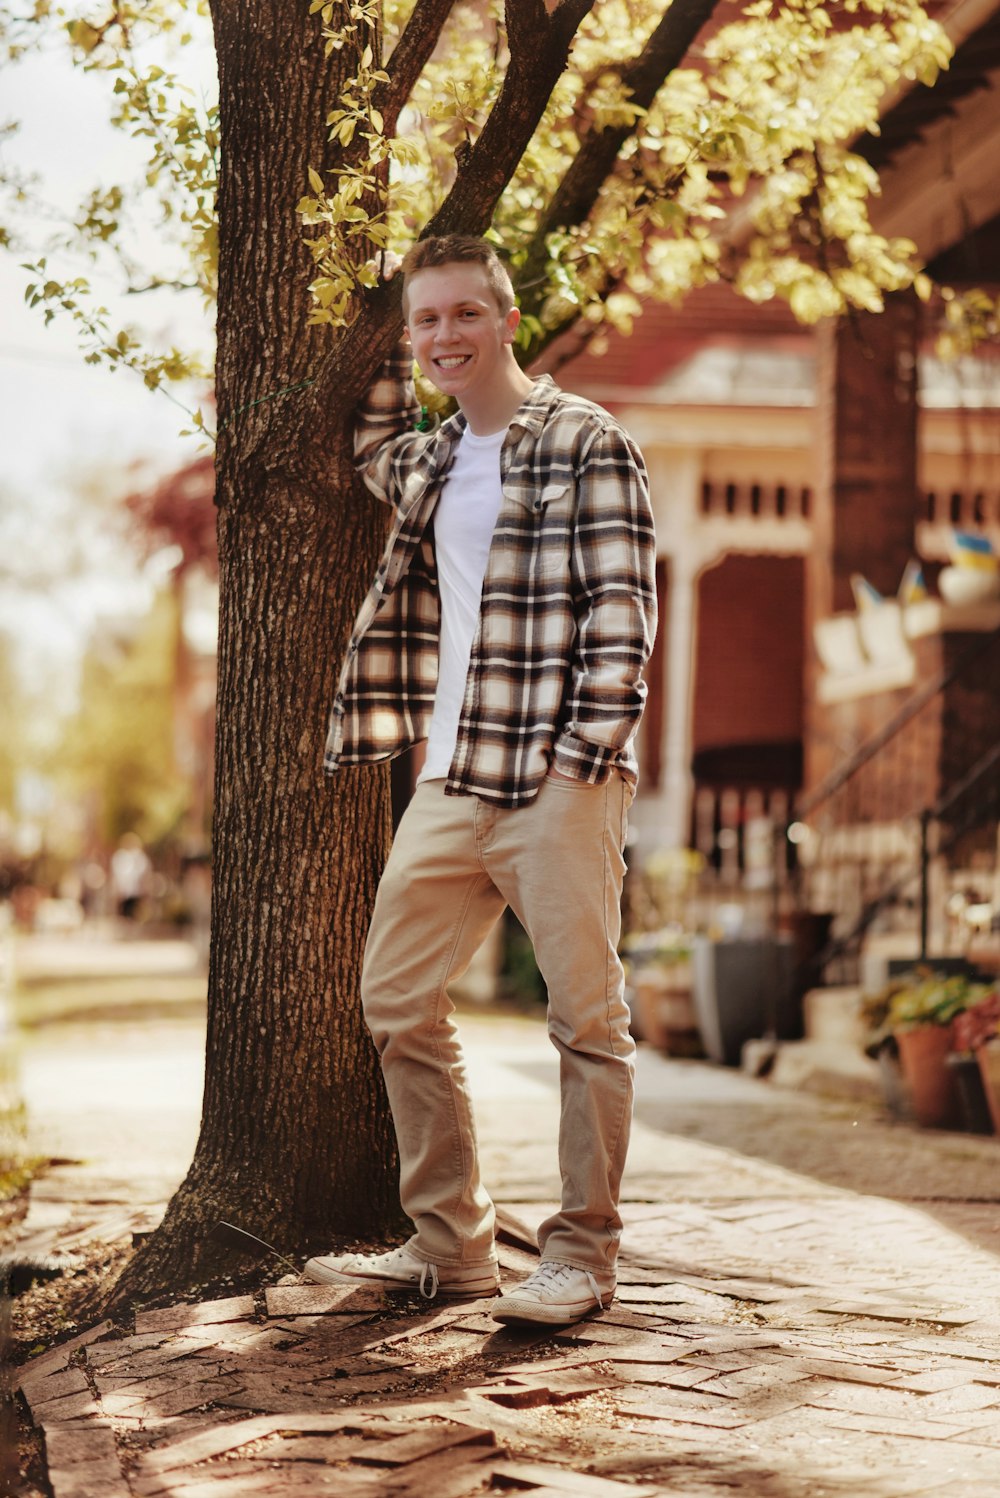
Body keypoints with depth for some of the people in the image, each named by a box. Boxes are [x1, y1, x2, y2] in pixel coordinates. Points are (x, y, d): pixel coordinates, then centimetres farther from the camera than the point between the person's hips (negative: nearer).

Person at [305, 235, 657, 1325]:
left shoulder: (585, 443, -3)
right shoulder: (428, 463, 16)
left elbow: (623, 610, -9)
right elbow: (370, 446, 41)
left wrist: (587, 756, -16)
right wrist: (391, 346, 24)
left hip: (557, 780, -7)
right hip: (450, 781, 7)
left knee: (586, 1015, -3)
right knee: (396, 1001, 7)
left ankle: (581, 1255, 5)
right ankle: (449, 1243, 16)